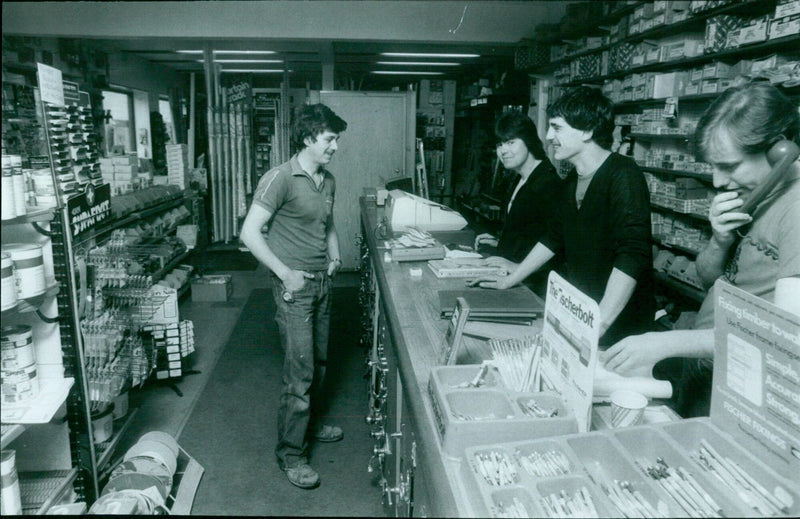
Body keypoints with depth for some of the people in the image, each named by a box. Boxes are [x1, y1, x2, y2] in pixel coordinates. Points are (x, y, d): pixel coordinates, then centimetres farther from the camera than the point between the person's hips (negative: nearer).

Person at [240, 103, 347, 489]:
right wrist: (285, 273, -19)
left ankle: (309, 423, 39)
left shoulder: (328, 181, 10)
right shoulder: (281, 178, -14)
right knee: (300, 371, -5)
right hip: (294, 285, -8)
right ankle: (291, 453, 10)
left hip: (321, 282, 8)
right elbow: (250, 233, -17)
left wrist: (334, 256, 10)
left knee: (318, 361, 19)